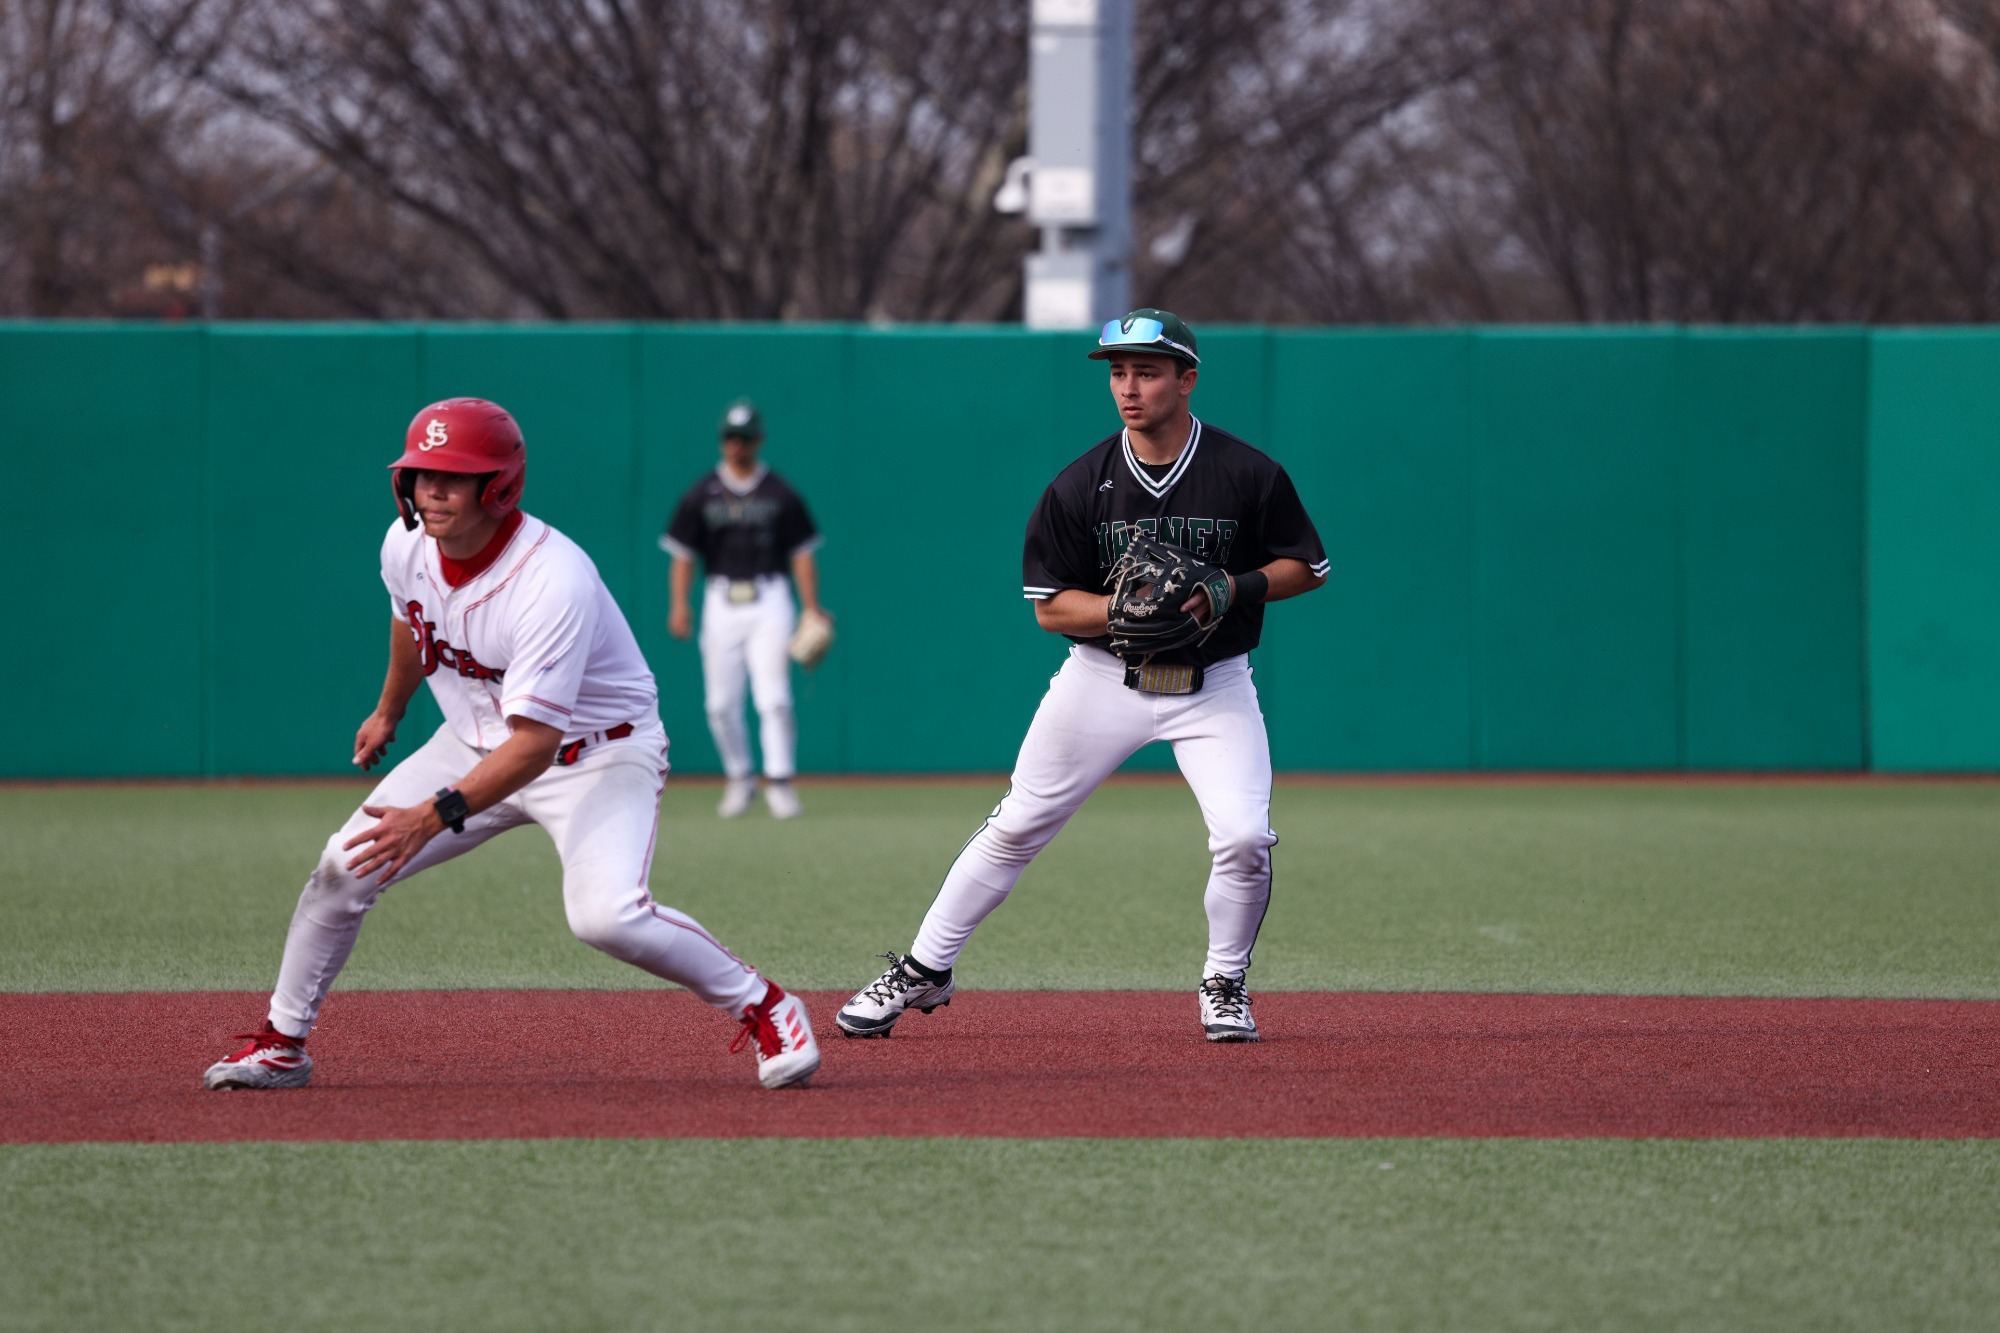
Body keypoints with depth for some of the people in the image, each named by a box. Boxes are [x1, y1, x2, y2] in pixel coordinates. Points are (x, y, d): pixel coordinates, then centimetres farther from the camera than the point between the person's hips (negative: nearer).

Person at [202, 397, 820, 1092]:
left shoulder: (553, 581, -34)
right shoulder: (407, 546, -11)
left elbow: (535, 743, -37)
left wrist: (433, 817, -44)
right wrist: (389, 711, 30)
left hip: (596, 753, -7)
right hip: (479, 741, 7)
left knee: (605, 916, -29)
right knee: (343, 868, -3)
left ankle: (763, 1007, -8)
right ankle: (281, 1045, 13)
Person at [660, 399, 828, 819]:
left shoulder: (781, 495, 5)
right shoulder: (700, 496, 7)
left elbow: (801, 553, 6)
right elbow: (682, 553, 6)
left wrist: (812, 608, -3)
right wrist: (679, 604, -8)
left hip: (770, 600, -2)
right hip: (721, 602, 2)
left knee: (774, 697, -12)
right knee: (721, 702, 3)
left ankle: (779, 782, -9)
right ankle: (738, 779, 19)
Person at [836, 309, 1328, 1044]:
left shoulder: (1249, 475, -10)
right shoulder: (1080, 485, -8)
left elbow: (1307, 567, 0)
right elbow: (1051, 606, -3)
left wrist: (1236, 588, -19)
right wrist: (1122, 609, -23)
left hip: (1215, 686, -1)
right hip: (1105, 677, 1)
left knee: (1245, 838, -16)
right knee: (1016, 826, 4)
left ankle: (1224, 986, 10)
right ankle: (922, 971, 17)